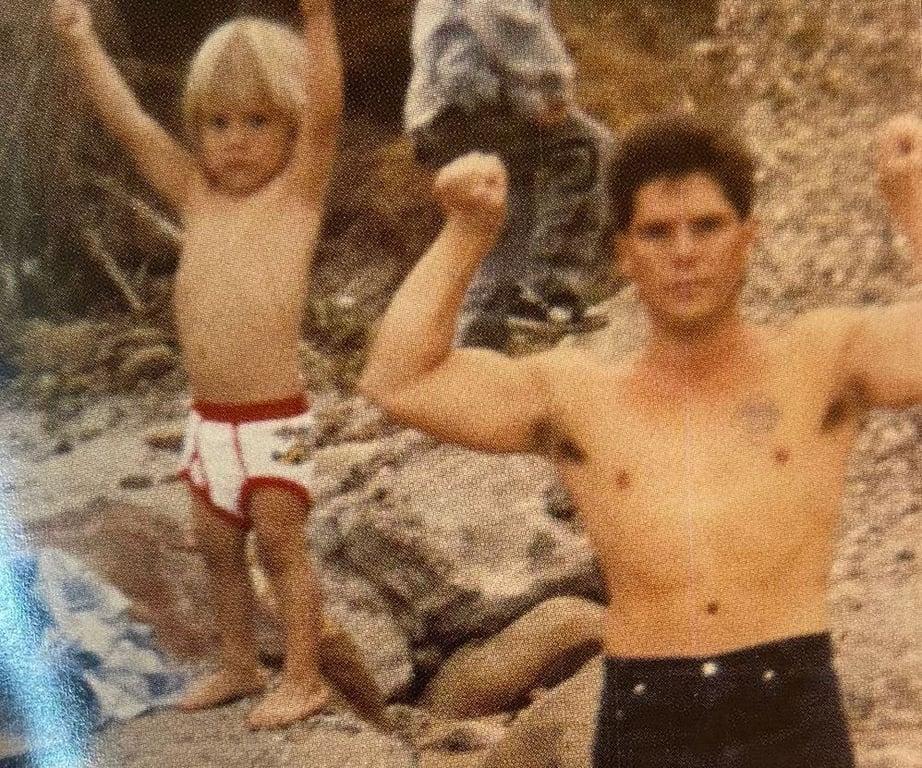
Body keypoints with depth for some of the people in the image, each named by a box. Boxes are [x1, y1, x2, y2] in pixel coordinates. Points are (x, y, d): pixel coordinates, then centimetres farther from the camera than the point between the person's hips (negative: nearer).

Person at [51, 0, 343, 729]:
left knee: (282, 547, 2)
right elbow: (128, 122, 7)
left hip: (273, 419, -6)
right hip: (208, 419, 6)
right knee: (219, 548, 16)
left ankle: (303, 678, 13)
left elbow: (325, 110, -20)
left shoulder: (297, 191, -5)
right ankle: (239, 664, 31)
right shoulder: (197, 197, 8)